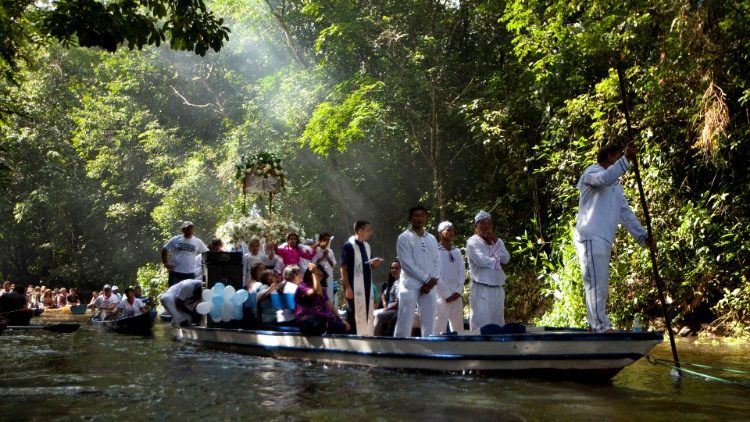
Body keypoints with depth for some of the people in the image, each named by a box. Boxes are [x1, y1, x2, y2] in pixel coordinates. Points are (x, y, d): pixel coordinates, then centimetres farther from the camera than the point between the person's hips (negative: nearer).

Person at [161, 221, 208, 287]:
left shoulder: (198, 242, 6)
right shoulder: (175, 240, 2)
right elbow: (164, 250, 7)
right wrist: (166, 263, -3)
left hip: (190, 273, 2)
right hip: (175, 272, -2)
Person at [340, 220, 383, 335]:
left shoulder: (366, 246, 14)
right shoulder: (348, 246, -10)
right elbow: (343, 268, -13)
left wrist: (374, 264, 0)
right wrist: (347, 287, -19)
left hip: (367, 286, 8)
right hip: (354, 287, -8)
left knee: (368, 314, 11)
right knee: (354, 315, -5)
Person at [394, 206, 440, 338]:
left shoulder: (432, 239, 15)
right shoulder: (404, 238, -2)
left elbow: (437, 261, 9)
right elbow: (406, 263, -10)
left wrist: (432, 281, -7)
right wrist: (427, 279, -12)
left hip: (429, 286, 5)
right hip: (410, 285, -5)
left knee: (429, 322, 5)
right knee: (405, 322, -7)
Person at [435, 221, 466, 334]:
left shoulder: (457, 252, 13)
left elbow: (462, 273, 9)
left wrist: (458, 292, -4)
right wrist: (447, 294, -12)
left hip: (457, 296, 5)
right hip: (441, 296, -5)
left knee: (458, 328, 7)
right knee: (439, 328, -7)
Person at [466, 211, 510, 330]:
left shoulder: (497, 241, 15)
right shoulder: (472, 242, -5)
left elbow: (506, 259, -1)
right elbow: (482, 261, -20)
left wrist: (495, 241, -7)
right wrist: (498, 261, -4)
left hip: (498, 289, 7)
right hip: (481, 290, -7)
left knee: (498, 324, 10)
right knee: (481, 325, -8)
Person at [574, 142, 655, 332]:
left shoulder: (615, 185, 26)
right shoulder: (592, 172, -1)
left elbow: (626, 213, 21)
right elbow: (605, 178, -27)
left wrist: (643, 236, 12)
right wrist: (626, 159, -34)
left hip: (603, 240, 10)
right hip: (591, 238, -10)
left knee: (600, 286, 10)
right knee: (596, 284, -13)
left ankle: (595, 326, 15)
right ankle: (602, 327, -16)